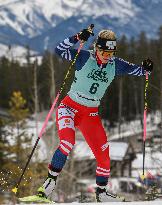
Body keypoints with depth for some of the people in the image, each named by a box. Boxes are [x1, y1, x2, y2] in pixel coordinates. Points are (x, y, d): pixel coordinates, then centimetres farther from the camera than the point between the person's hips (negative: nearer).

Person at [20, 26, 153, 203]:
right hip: (70, 107, -4)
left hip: (91, 114, 4)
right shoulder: (84, 57, -13)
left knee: (104, 155, -1)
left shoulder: (115, 65, 0)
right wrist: (77, 38, -38)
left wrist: (145, 68, -13)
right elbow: (59, 50, -24)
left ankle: (101, 192, 20)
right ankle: (51, 180, -19)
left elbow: (136, 70, 10)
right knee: (68, 142, -32)